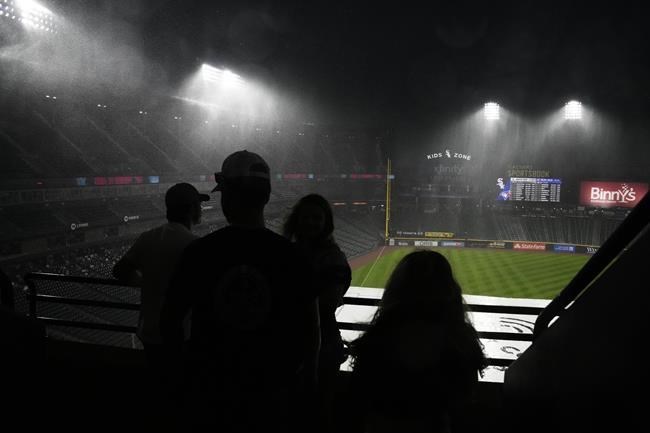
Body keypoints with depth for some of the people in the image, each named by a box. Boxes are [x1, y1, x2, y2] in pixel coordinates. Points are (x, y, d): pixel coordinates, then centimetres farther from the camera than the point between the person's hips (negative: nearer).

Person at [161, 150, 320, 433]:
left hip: (209, 386, 1)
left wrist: (186, 358, 15)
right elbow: (309, 327, -6)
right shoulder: (289, 255, -12)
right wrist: (307, 376, 9)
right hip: (271, 390, 0)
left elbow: (170, 321, -3)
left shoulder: (199, 252, -11)